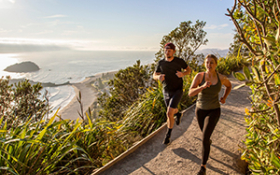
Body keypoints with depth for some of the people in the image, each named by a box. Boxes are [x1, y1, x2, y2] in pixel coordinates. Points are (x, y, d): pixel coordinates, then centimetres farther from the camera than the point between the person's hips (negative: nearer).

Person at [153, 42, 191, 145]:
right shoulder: (161, 63, -5)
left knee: (169, 113, -15)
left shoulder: (179, 61, -11)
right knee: (172, 111, 23)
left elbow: (189, 70, 4)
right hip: (166, 92, 4)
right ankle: (178, 114, 63)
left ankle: (168, 135, 8)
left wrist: (183, 74, -20)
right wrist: (158, 77, -26)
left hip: (177, 91, -4)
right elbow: (154, 76, 0)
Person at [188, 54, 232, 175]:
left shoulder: (222, 78, -11)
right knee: (205, 133, 27)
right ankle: (209, 141, 65)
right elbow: (190, 93, -22)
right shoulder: (199, 76, -14)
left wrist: (224, 98, -1)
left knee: (204, 139, -13)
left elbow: (229, 85, 14)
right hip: (200, 110, 2)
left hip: (213, 111, -2)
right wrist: (203, 86, -38)